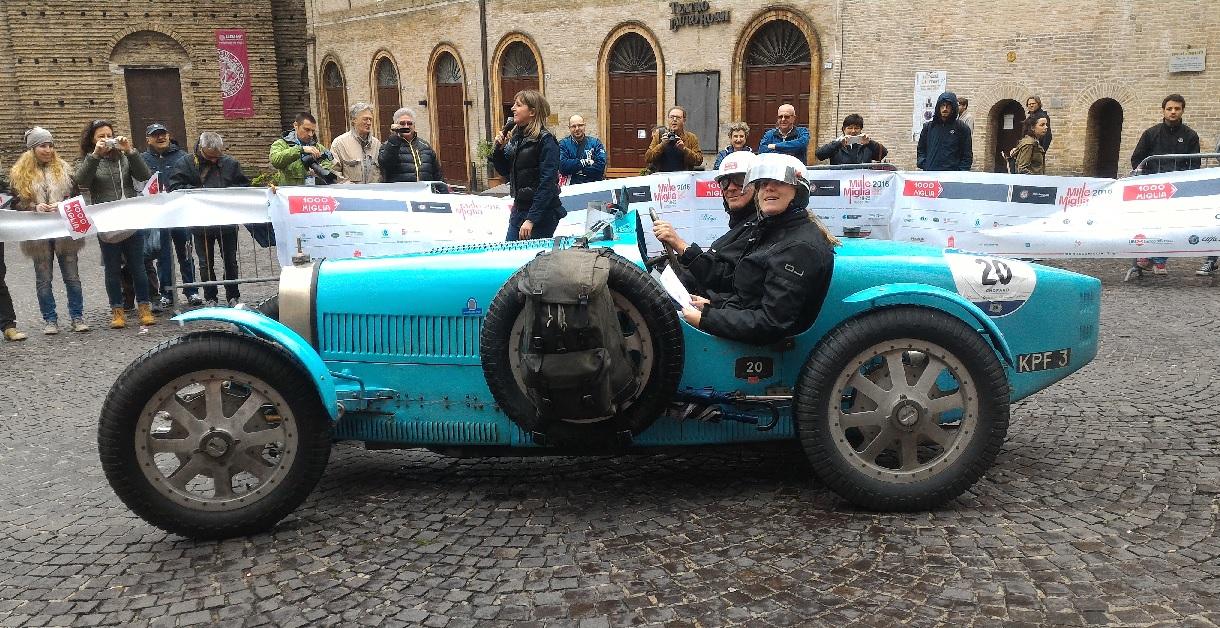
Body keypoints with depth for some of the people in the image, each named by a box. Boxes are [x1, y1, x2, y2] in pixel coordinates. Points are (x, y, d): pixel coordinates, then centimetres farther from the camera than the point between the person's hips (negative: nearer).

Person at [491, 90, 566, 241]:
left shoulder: (545, 140, -14)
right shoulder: (515, 137, 8)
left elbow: (547, 183, -19)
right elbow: (505, 172, 18)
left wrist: (531, 220, -23)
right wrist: (499, 149, 0)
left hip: (541, 212, -7)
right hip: (519, 208, 7)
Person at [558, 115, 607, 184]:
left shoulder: (595, 142, 10)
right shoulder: (563, 144, 9)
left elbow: (600, 166, -4)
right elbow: (562, 167, -6)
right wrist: (585, 162, -7)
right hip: (572, 185, -1)